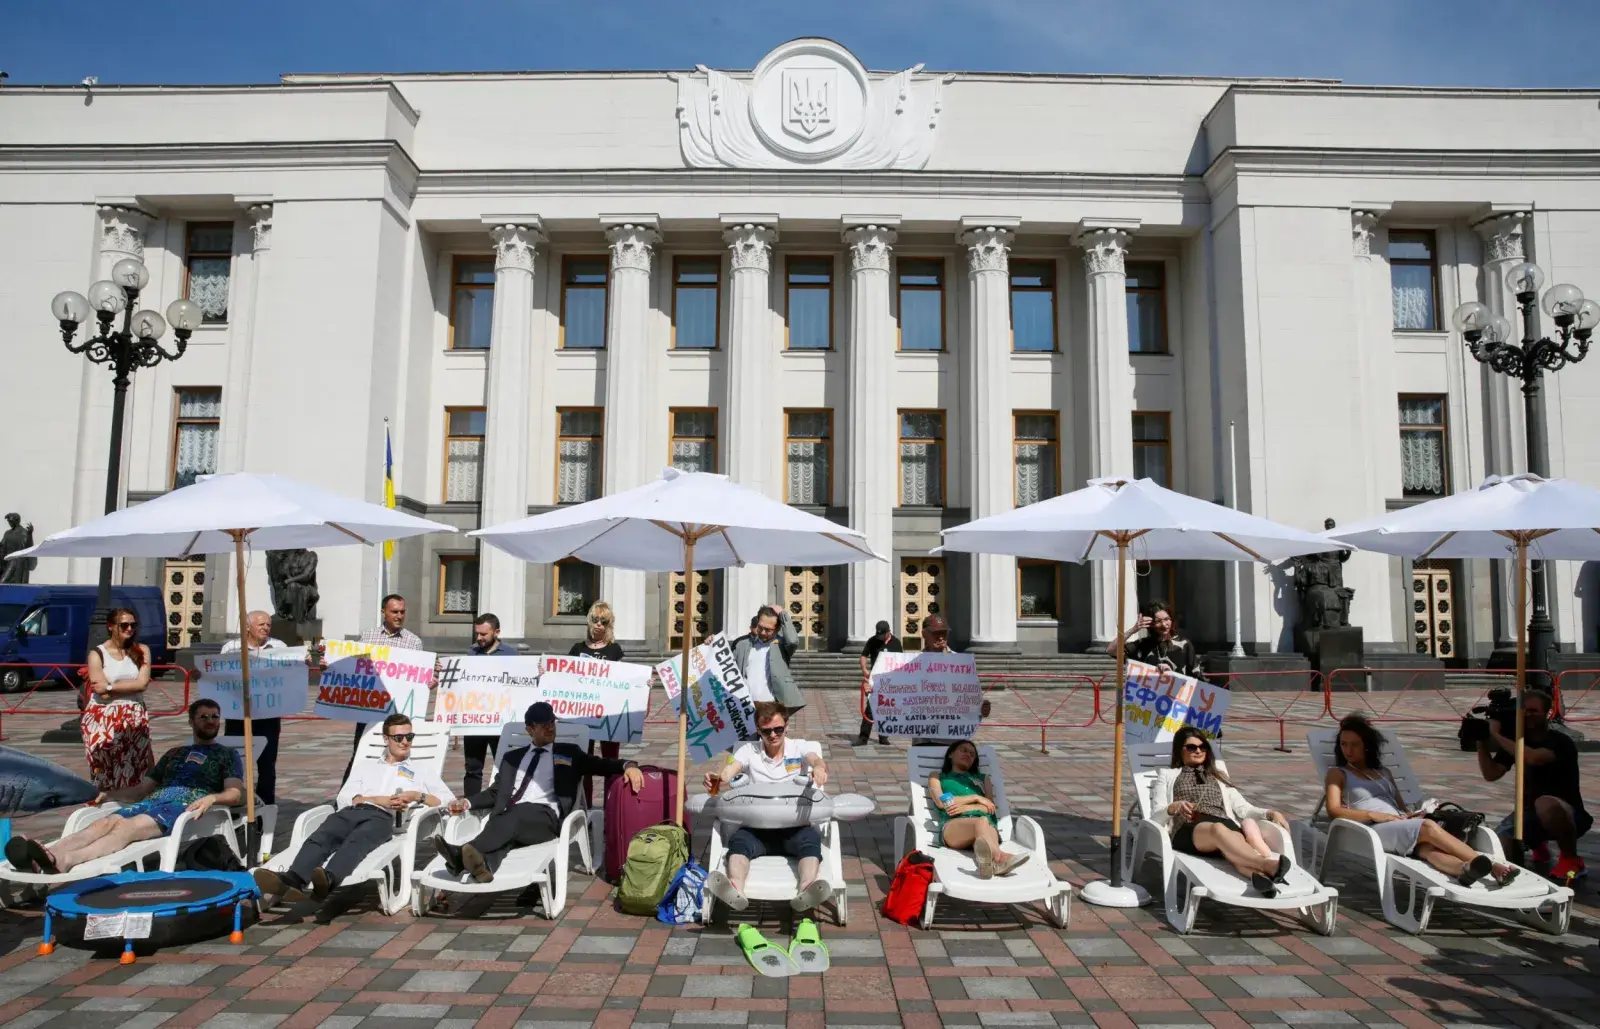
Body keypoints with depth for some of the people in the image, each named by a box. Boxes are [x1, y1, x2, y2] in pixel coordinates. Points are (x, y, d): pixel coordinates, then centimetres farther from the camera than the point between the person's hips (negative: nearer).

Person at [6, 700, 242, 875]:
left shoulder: (227, 755, 18)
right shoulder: (174, 753, 33)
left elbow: (235, 793, 2)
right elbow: (141, 789, 27)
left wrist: (212, 798, -20)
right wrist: (110, 794, 8)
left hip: (189, 803, -5)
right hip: (154, 799, 5)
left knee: (126, 827, -32)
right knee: (104, 823, -26)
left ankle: (62, 861, -56)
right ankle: (47, 854, -51)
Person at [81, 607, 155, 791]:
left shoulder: (141, 650, 6)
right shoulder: (97, 654, -2)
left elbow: (143, 683, -6)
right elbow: (102, 693, -9)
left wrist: (110, 687, -9)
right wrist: (132, 686, -6)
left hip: (135, 719, 2)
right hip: (103, 720, -2)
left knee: (135, 770, 1)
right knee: (105, 772, -2)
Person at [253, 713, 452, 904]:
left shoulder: (421, 773, 29)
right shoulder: (365, 766, 33)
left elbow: (449, 800, 17)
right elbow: (343, 798, 16)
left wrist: (418, 796, -1)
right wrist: (379, 799, 0)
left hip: (383, 817, -3)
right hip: (351, 811, 3)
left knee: (357, 841, -37)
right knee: (319, 838, -31)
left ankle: (328, 880, -65)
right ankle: (292, 880, -58)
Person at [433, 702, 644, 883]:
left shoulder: (569, 753, 21)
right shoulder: (512, 757, 29)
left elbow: (600, 765, 10)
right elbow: (496, 792, 26)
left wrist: (627, 766, -9)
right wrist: (467, 802, 8)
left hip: (546, 817, -2)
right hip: (510, 818, 3)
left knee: (517, 813, -36)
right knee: (508, 825, -36)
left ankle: (463, 853, -57)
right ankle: (483, 864, -66)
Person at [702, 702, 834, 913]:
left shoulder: (800, 747, 12)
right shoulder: (749, 750, 13)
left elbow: (817, 760, -10)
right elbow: (728, 770, -5)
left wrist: (819, 768, -38)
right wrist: (717, 778, -32)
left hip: (795, 826, 0)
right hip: (757, 826, 1)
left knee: (811, 839, -33)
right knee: (738, 840, -31)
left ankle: (806, 890, -58)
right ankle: (736, 890, -57)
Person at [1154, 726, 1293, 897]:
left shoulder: (1218, 777, 35)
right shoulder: (1168, 775, 26)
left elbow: (1244, 808, 24)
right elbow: (1157, 816, 13)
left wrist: (1271, 813, 4)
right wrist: (1174, 807, -10)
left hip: (1225, 824, 3)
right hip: (1188, 829, -3)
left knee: (1235, 843, -39)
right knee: (1218, 828, -41)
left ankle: (1258, 873, -69)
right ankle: (1267, 866, -64)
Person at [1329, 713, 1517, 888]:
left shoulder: (1384, 773, 31)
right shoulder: (1338, 774, 13)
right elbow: (1334, 811, -2)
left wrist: (1409, 815, 0)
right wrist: (1374, 815, -13)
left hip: (1400, 827, 4)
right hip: (1371, 830, -4)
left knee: (1426, 846, -34)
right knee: (1429, 827, -31)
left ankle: (1466, 869, -63)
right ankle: (1490, 865, -41)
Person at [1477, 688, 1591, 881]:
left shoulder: (1560, 741, -17)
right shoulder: (1517, 740, 3)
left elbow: (1532, 758, -38)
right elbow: (1491, 774, -2)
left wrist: (1496, 734, -27)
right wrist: (1481, 741, -12)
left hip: (1568, 815, -6)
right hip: (1531, 812, 6)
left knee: (1545, 804, -41)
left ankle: (1572, 860, -14)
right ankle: (1537, 844, 19)